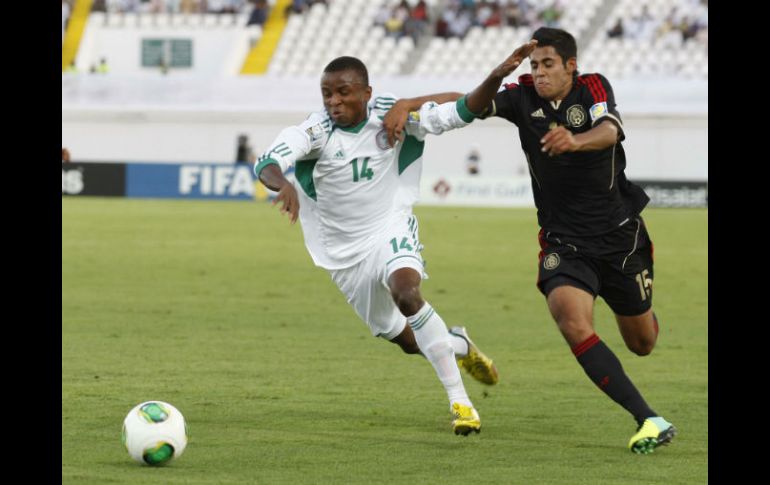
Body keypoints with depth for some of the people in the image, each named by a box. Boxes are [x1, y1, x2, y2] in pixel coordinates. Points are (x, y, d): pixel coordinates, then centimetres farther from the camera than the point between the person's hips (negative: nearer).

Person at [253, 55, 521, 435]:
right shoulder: (315, 131, -18)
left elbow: (461, 111, -12)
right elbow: (267, 163, -32)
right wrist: (282, 185, -55)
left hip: (390, 229, -2)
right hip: (344, 252, 2)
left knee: (406, 293, -34)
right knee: (409, 341, 12)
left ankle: (459, 401, -28)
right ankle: (458, 345, 49)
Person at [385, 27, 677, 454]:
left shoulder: (592, 88, -11)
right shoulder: (523, 97, -5)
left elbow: (609, 131, -31)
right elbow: (468, 105, -6)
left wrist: (575, 140, -53)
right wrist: (405, 105, -24)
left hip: (619, 235, -1)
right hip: (563, 240, 1)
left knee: (642, 342, 13)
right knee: (573, 322, -27)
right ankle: (649, 421, -26)